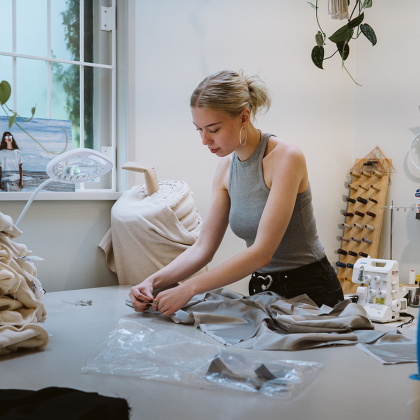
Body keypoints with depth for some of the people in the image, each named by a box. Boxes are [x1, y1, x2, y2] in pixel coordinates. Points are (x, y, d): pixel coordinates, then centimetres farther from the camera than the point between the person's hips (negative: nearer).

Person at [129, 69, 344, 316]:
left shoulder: (286, 157, -19)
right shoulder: (227, 167, 2)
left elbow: (262, 251, -25)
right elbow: (203, 248, 2)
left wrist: (189, 288, -27)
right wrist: (154, 282, -12)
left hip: (310, 291, -5)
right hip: (262, 291, 6)